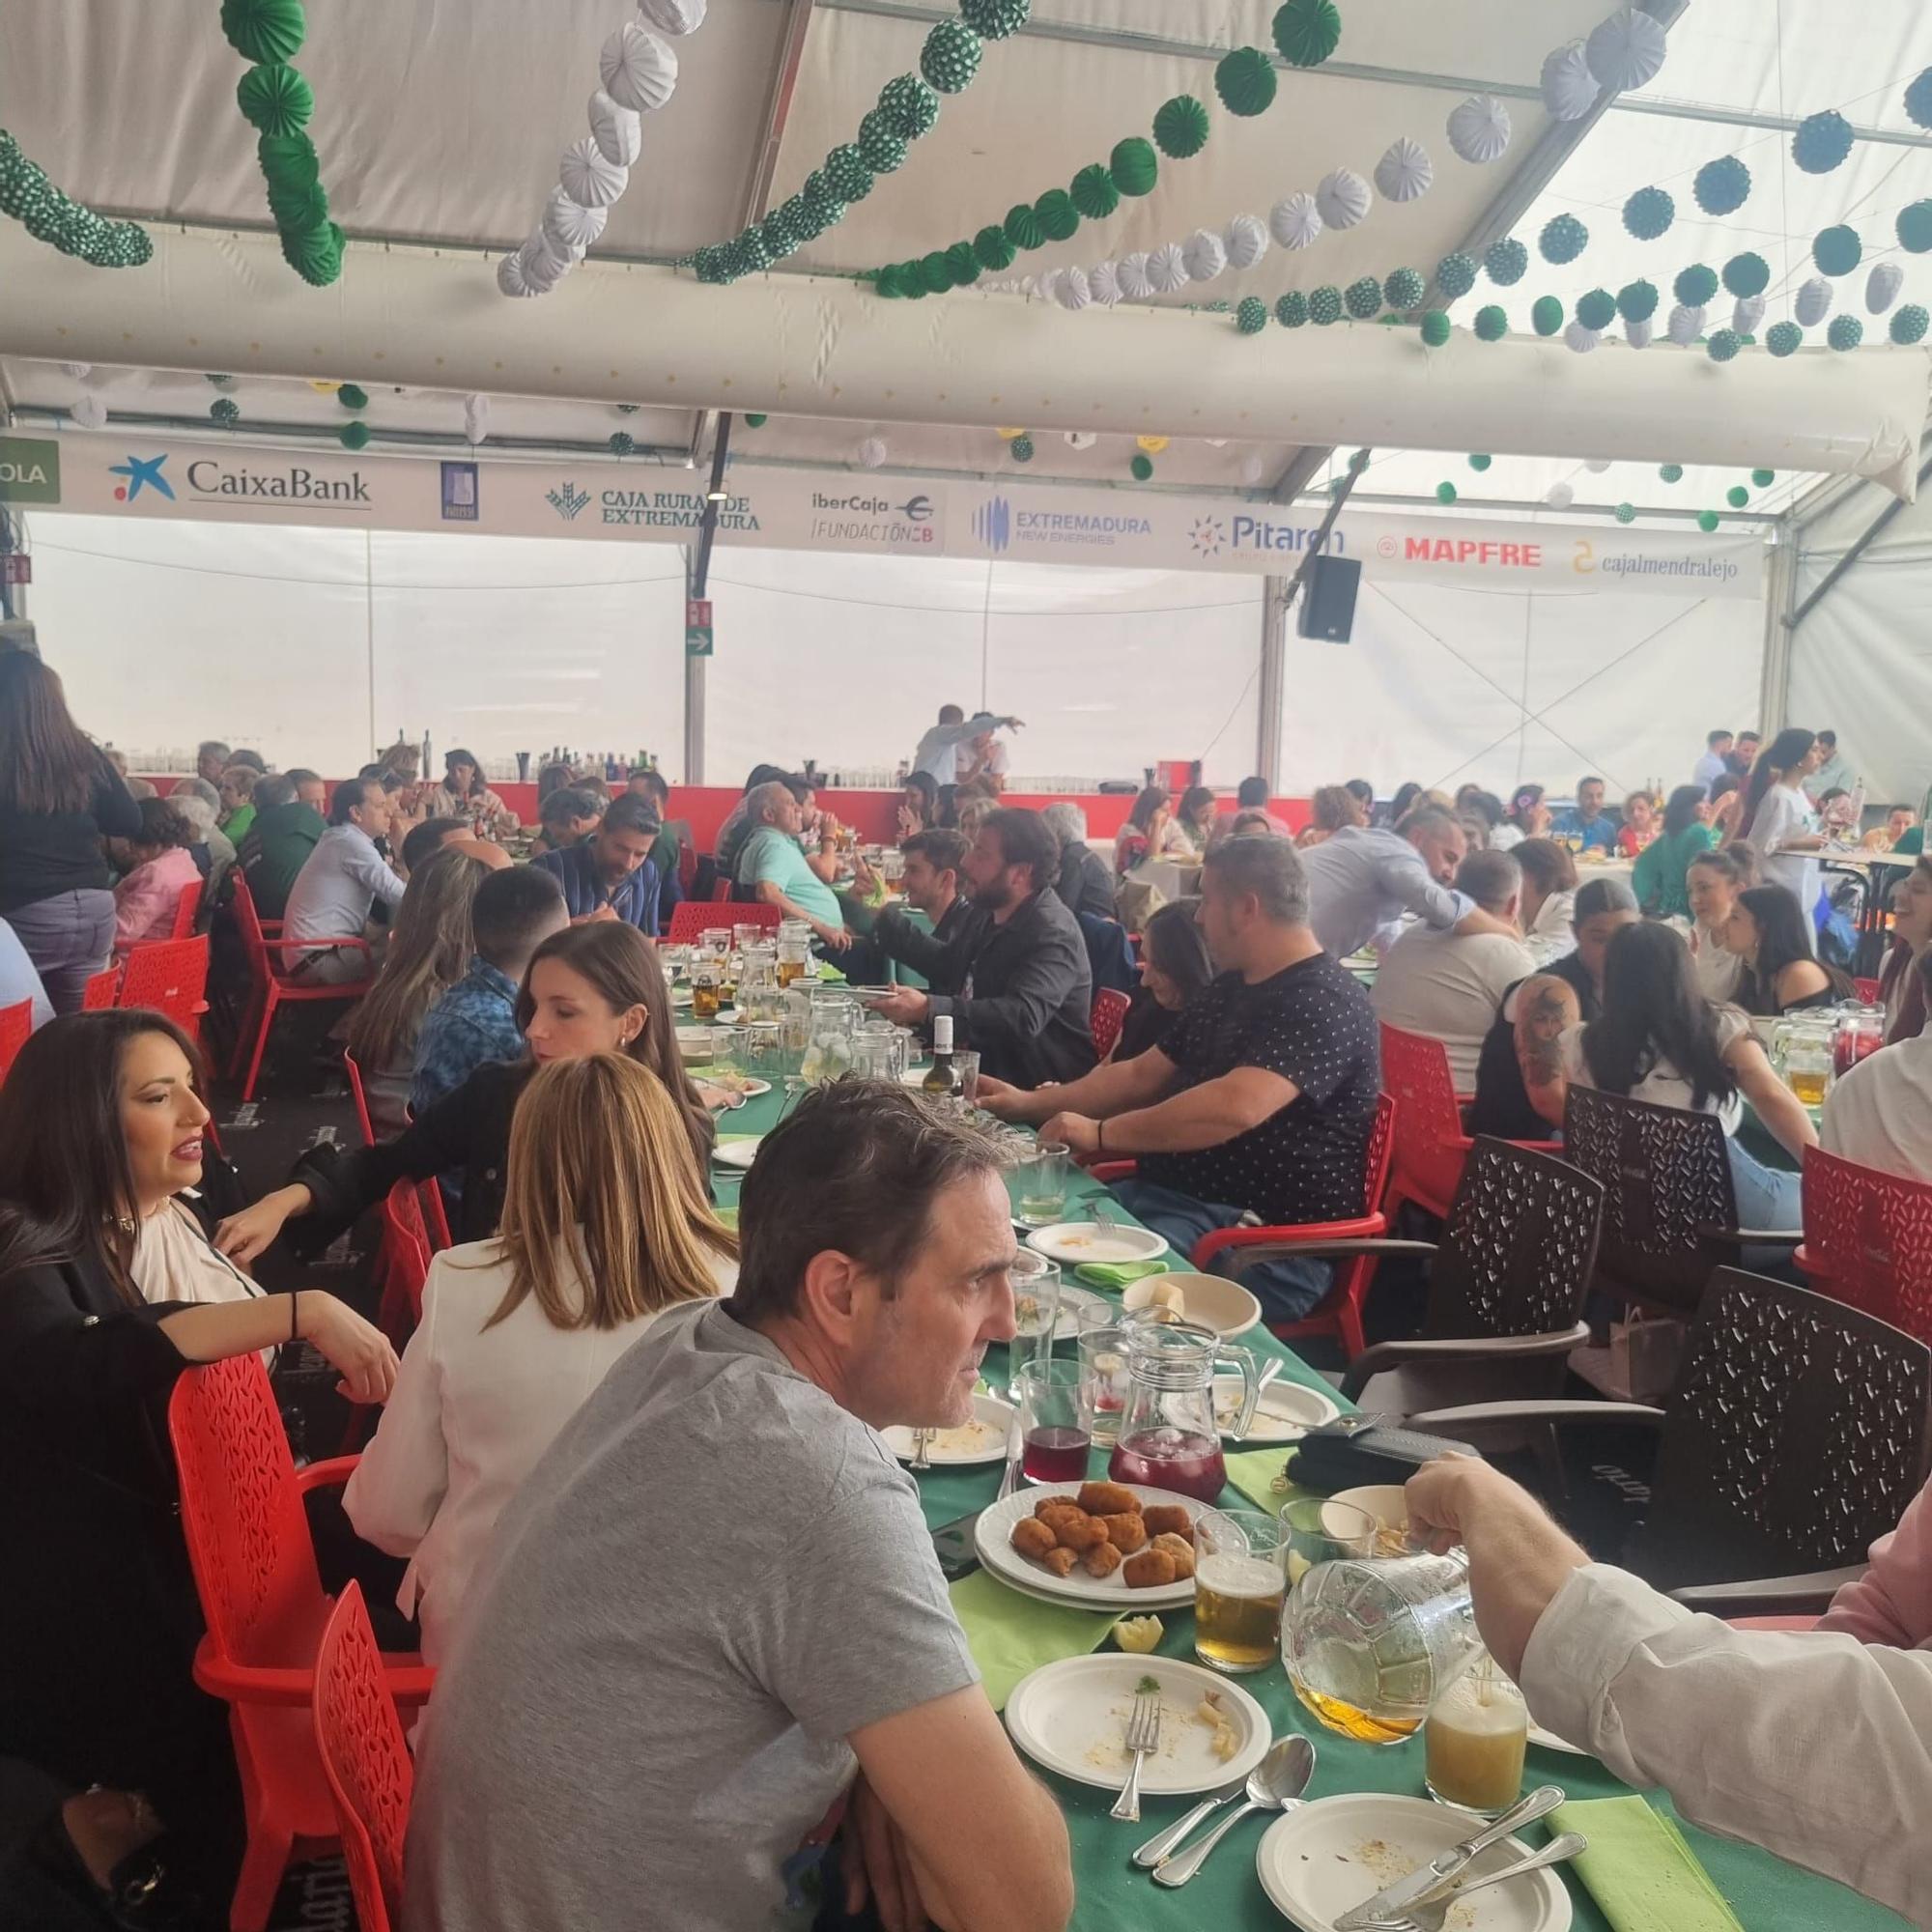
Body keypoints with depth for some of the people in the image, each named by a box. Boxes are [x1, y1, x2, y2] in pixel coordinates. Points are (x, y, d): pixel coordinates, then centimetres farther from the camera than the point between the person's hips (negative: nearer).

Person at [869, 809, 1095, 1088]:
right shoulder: (994, 915, 10)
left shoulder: (1052, 933, -18)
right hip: (989, 1070, 8)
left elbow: (1023, 1016, -33)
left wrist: (928, 1009, -42)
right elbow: (943, 969, 22)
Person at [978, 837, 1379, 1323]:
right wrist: (1031, 1103, 14)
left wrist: (1102, 1133, -22)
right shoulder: (1230, 989, 16)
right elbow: (1142, 1075, 21)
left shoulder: (1324, 1001, -16)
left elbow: (1235, 1107, -30)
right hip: (1171, 1192, 9)